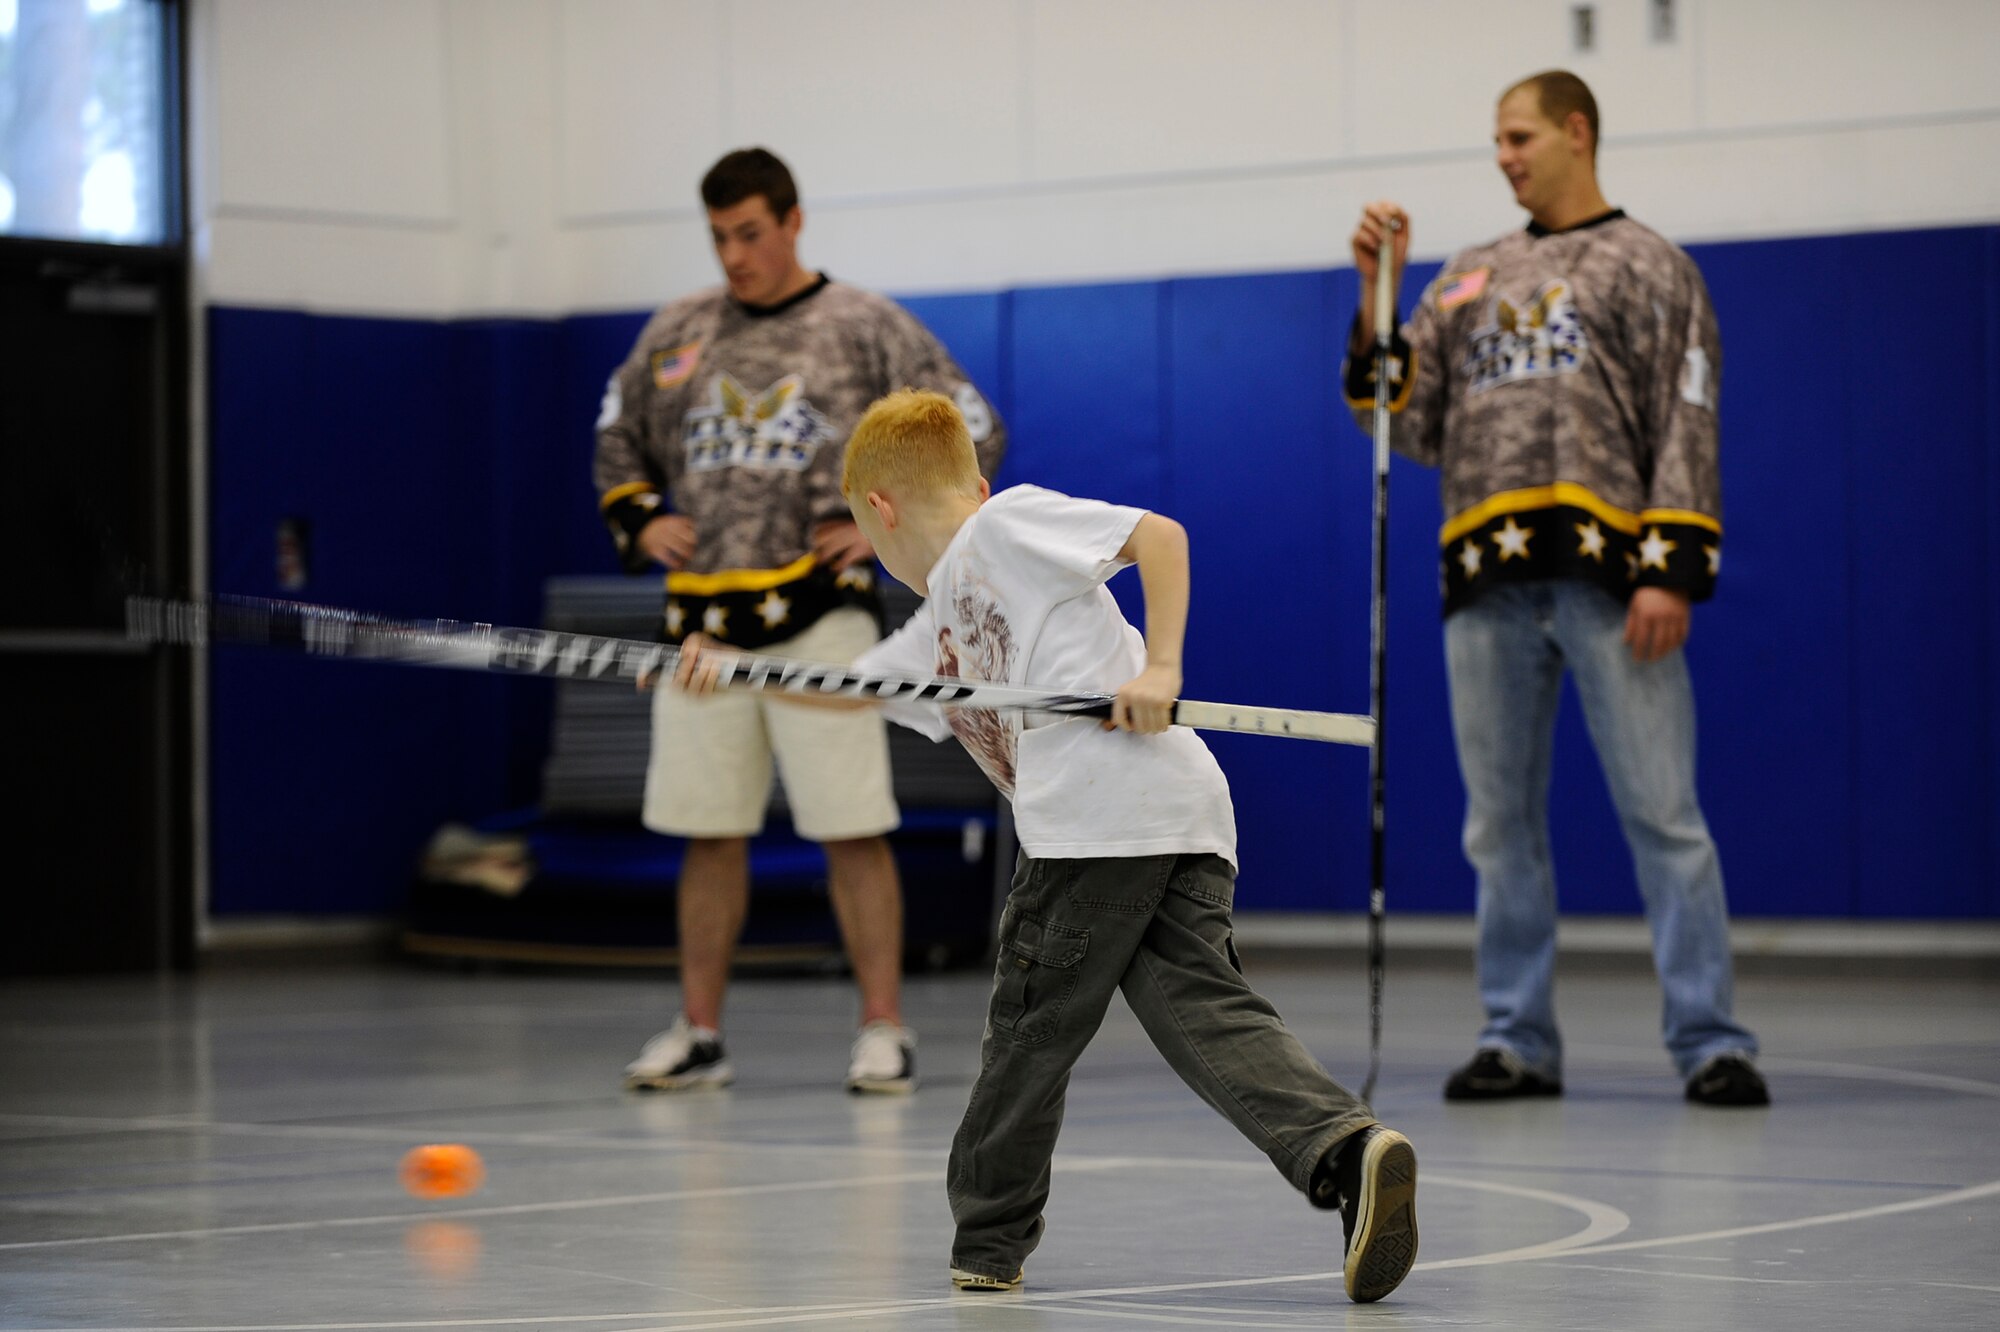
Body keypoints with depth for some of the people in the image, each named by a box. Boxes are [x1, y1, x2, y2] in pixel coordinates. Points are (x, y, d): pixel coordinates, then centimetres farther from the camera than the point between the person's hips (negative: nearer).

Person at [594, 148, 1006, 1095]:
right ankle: (698, 1035, 15)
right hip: (705, 616, 4)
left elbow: (972, 433, 2)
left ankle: (883, 1031, 0)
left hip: (818, 611, -4)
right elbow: (617, 438, 27)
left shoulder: (865, 328, 1)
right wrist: (640, 521, 11)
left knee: (852, 831, -6)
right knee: (709, 834, 7)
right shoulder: (676, 334, 12)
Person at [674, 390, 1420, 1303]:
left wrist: (1159, 668, -12)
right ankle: (1346, 1150, -24)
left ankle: (989, 1240, 14)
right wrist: (731, 672, 32)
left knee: (1031, 1025, 3)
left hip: (1099, 811, -9)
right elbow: (842, 688, 41)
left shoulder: (1009, 522, 6)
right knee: (1203, 1011, -4)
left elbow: (1158, 534, -3)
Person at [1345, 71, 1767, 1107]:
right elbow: (1412, 425, 16)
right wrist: (1378, 301, 5)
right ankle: (1519, 1039, 13)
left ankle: (1710, 1042, -5)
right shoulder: (1469, 277, 21)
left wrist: (1672, 571, -11)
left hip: (1606, 573, -5)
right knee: (1501, 822, 6)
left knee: (1662, 811, -7)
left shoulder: (1651, 268, 8)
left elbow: (1686, 429, 0)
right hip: (1488, 587, 5)